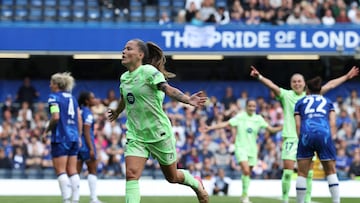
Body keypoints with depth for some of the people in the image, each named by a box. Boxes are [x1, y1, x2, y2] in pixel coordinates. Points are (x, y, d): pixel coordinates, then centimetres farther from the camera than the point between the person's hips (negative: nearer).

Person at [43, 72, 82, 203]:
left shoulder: (54, 97, -6)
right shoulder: (72, 97, 15)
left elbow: (55, 117, -18)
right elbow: (79, 119, 14)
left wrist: (46, 131, -7)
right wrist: (78, 136, 19)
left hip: (60, 138, -7)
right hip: (74, 137, 7)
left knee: (60, 171, -5)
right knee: (72, 171, 7)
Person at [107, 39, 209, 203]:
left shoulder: (149, 71, -15)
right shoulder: (124, 77, 5)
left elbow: (168, 89, -30)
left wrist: (188, 99, -49)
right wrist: (116, 112, 46)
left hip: (159, 133, -5)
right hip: (135, 136, 5)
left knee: (172, 177, 12)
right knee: (131, 174, -16)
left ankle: (196, 184, 44)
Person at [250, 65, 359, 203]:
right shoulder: (286, 95, 3)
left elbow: (330, 85, 16)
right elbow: (272, 86, -12)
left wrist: (347, 77, 19)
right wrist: (259, 77, -28)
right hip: (291, 138, -3)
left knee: (309, 172, 3)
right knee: (288, 171, -8)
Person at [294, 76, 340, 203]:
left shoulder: (300, 102, 25)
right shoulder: (328, 102, 27)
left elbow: (298, 125, 12)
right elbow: (332, 123, 13)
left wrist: (301, 139, 9)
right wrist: (332, 138, 11)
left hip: (306, 134, 0)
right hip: (324, 134, 0)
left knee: (302, 173, 6)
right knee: (331, 172, 8)